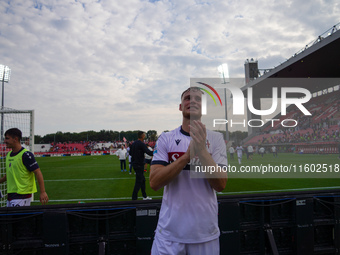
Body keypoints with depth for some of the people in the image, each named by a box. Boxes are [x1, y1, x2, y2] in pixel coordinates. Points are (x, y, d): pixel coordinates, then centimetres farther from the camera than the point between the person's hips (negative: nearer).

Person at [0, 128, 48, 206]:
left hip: (22, 196, -8)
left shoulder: (26, 155, -14)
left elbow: (38, 173, -17)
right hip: (10, 194, 8)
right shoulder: (8, 155, 12)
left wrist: (43, 192, -22)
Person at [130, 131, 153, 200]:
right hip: (139, 165, -9)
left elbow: (130, 152, 19)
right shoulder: (141, 144, -16)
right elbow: (149, 152, -25)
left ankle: (144, 196, 25)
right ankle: (134, 198, 0)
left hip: (135, 163, 9)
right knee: (138, 181, -3)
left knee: (142, 180, 17)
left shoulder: (134, 143, 9)